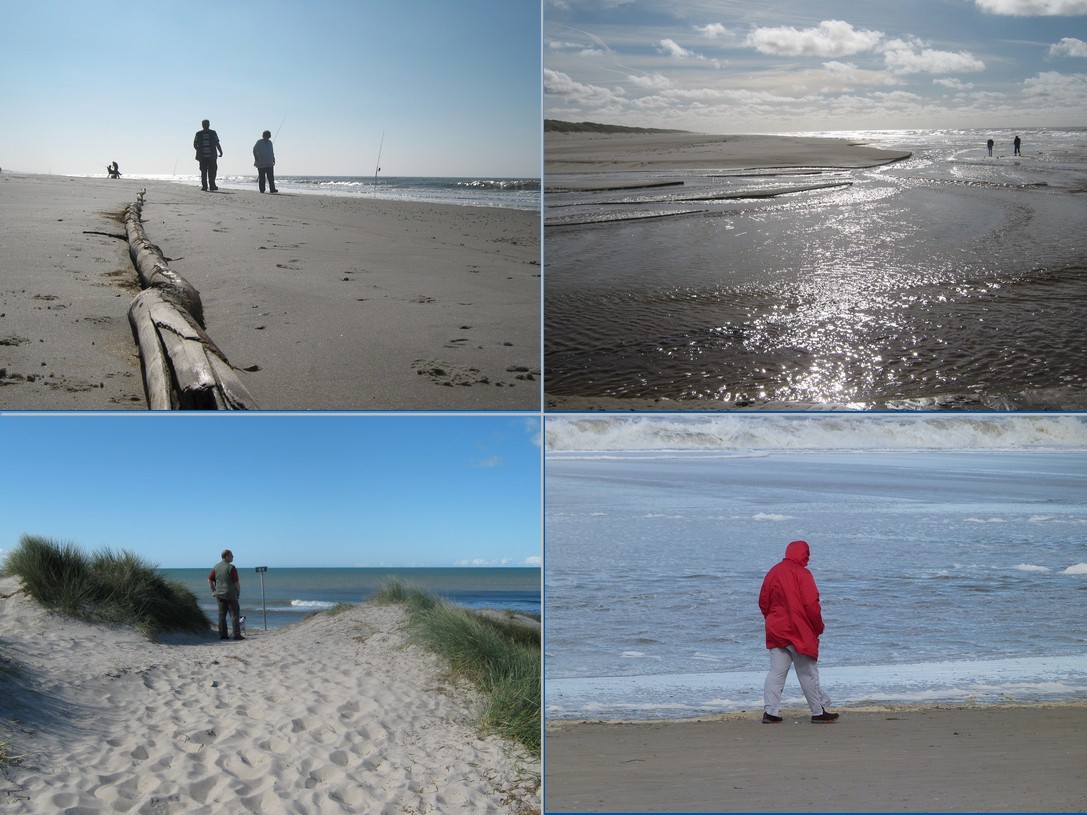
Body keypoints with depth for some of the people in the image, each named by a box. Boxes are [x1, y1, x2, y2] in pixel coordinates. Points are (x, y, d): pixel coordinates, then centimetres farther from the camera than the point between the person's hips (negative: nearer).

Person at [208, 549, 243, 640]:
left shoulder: (215, 567, 7)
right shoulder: (231, 567, -12)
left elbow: (209, 580, 8)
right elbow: (236, 583, -11)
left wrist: (214, 591, 14)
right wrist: (238, 593, 2)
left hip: (219, 594, 6)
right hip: (230, 595, -6)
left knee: (222, 614, 9)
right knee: (235, 614, -2)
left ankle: (222, 634, 8)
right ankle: (237, 635, -5)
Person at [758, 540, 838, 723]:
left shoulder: (773, 573, 8)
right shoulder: (802, 574, -11)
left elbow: (763, 602, 12)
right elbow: (811, 604, -16)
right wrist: (818, 627, -3)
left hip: (775, 631, 6)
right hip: (800, 632, -6)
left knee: (776, 672, 6)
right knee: (808, 673, 4)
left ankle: (769, 712, 0)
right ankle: (818, 712, 12)